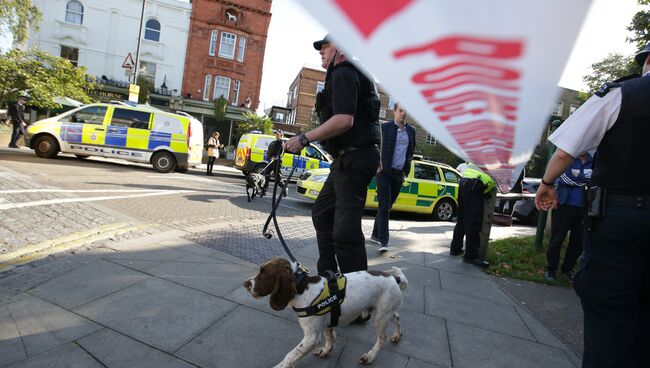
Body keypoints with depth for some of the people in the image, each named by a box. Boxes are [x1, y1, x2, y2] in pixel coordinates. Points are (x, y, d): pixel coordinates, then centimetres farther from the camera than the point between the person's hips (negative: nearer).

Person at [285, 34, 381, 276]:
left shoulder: (343, 74, -9)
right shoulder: (352, 74, 25)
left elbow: (344, 120, -25)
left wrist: (304, 139, -21)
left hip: (353, 160, -11)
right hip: (348, 159, 11)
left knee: (345, 231, -11)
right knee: (322, 213, 18)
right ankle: (327, 275, 28)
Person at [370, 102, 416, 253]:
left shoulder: (411, 130, 11)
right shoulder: (384, 127, -2)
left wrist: (406, 168, 13)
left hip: (399, 174, 5)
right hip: (384, 172, -5)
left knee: (387, 206, 11)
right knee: (384, 206, -10)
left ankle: (376, 235, 23)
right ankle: (383, 241, -11)